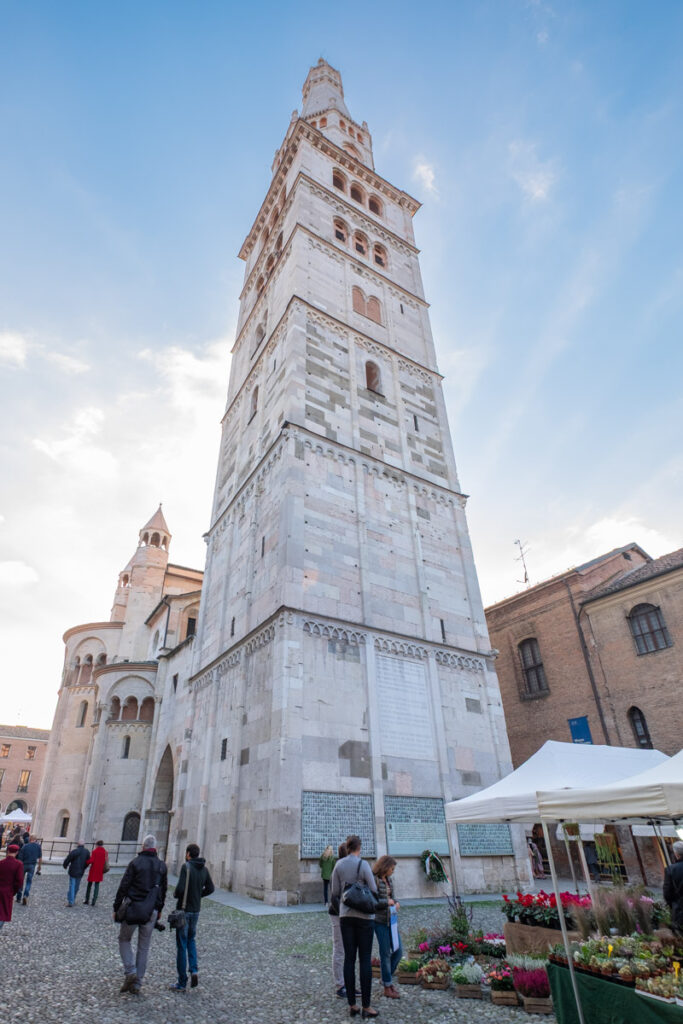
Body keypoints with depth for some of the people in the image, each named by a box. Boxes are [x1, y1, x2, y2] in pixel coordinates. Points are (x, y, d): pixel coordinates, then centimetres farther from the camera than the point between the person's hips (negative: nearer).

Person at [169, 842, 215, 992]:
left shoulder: (186, 867, -18)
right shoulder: (204, 868, 1)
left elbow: (180, 888, -25)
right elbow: (210, 888, 7)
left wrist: (175, 894, -4)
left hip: (183, 910, -5)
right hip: (196, 910, 5)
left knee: (181, 945, 6)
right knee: (191, 940, 23)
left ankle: (182, 983, 13)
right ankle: (194, 970, 5)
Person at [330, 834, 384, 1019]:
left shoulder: (339, 864, -2)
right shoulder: (363, 865, -14)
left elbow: (334, 891, 3)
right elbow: (373, 890, -10)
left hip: (345, 915, 4)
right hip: (364, 915, -4)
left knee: (349, 958, 10)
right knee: (365, 959, 5)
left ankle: (352, 1005, 16)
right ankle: (366, 1006, 10)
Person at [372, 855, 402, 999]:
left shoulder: (389, 880, 10)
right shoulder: (374, 880, -17)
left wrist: (396, 903, 0)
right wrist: (387, 902, -14)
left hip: (391, 919, 8)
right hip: (380, 921, -8)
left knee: (398, 951, 10)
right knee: (386, 953, 1)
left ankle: (387, 977, 30)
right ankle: (387, 987, 17)